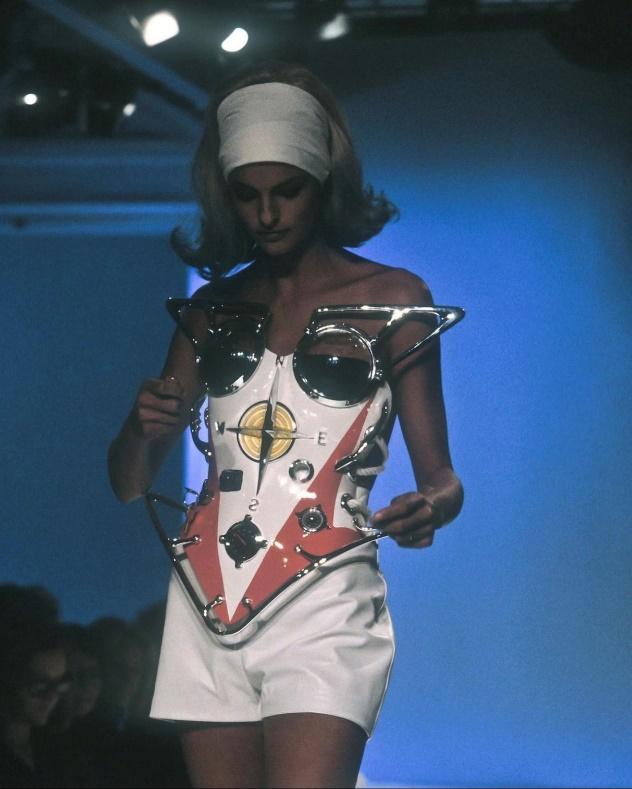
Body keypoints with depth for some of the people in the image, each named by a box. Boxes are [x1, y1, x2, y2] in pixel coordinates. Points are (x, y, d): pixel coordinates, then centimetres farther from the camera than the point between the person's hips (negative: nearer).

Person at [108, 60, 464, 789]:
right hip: (208, 610, 4)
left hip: (324, 606, -4)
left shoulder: (391, 300, 2)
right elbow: (130, 483, 13)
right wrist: (142, 429, -10)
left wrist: (434, 505, -23)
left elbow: (439, 473, 1)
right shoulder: (211, 312, 12)